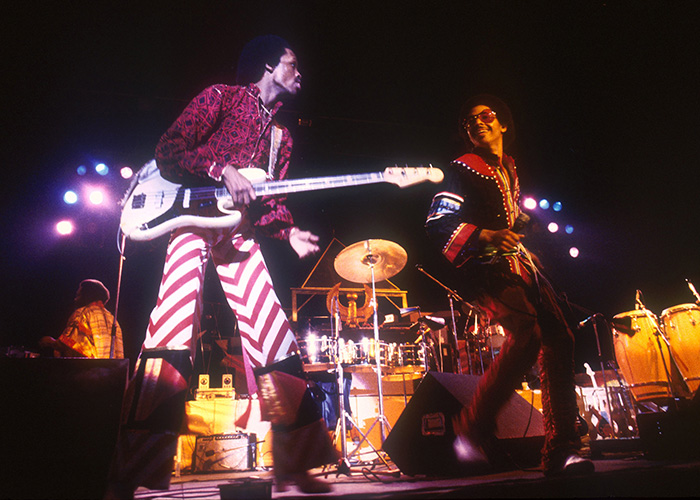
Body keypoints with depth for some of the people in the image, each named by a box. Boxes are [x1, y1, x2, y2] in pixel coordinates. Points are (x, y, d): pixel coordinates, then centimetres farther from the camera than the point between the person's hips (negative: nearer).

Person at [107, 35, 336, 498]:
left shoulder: (281, 137, 24)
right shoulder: (222, 97, 6)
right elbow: (168, 151, -4)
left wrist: (289, 232, 1)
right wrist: (223, 170, -16)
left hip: (241, 234, 6)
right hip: (195, 220, -5)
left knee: (277, 342, -3)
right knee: (171, 338, -18)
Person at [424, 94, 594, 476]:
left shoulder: (510, 169, 23)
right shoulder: (463, 169, 0)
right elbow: (437, 224, -11)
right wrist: (484, 236, -24)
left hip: (519, 264, 8)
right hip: (484, 270, -7)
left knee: (559, 338, -7)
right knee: (527, 332, -28)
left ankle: (560, 452, -1)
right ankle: (472, 429, -16)